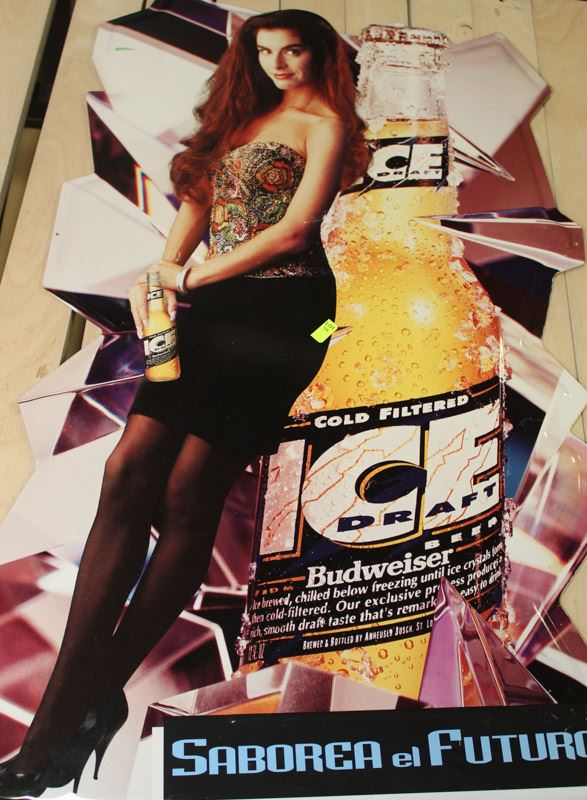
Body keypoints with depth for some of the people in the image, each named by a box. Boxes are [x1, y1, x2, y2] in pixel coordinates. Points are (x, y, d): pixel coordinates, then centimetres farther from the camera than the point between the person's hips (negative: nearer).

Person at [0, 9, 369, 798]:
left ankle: (92, 701, -1)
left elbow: (295, 229, -6)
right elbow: (197, 199, 18)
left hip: (279, 310, -6)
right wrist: (161, 276, 0)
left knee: (187, 494, -12)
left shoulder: (324, 123, 8)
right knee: (129, 472, -11)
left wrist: (190, 277, -6)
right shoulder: (241, 116, 28)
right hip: (216, 310, 6)